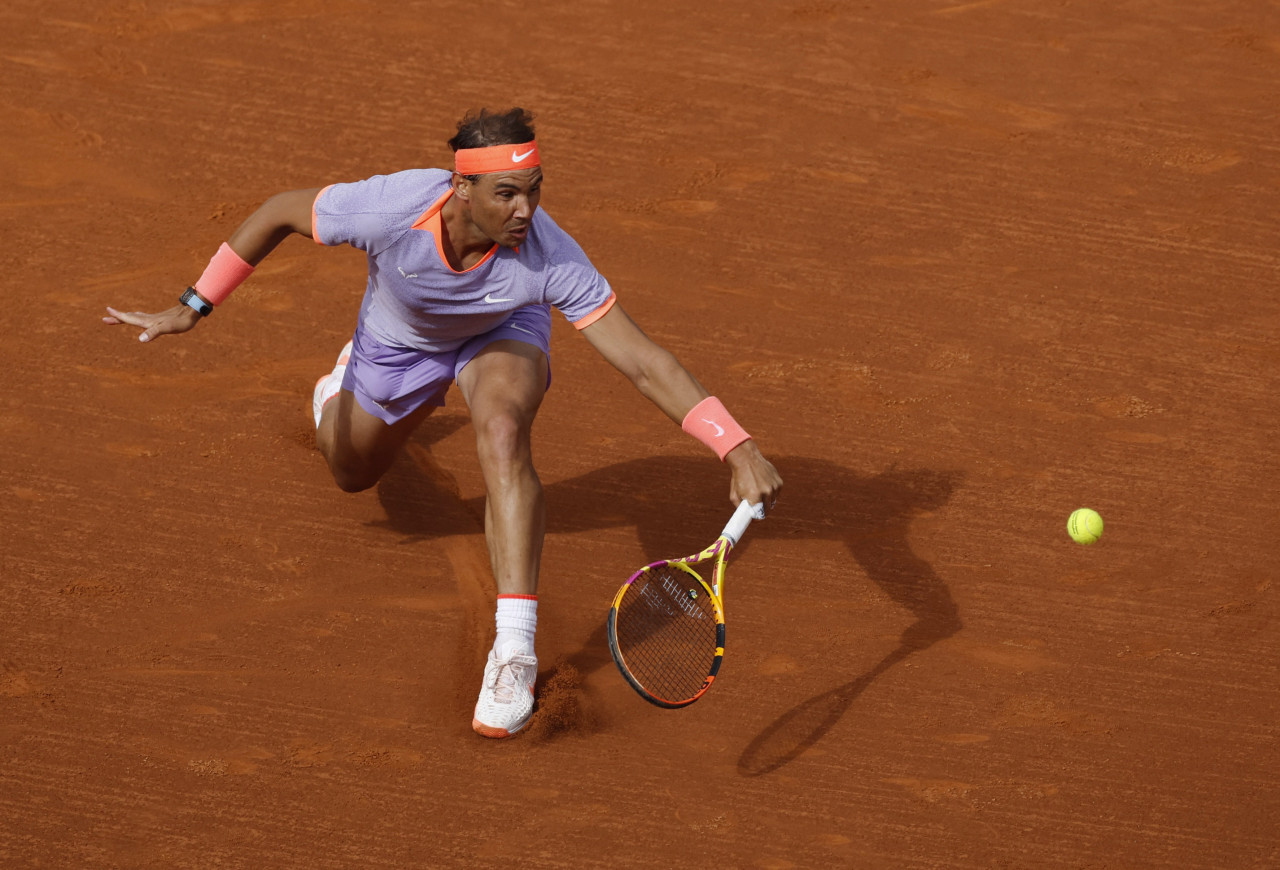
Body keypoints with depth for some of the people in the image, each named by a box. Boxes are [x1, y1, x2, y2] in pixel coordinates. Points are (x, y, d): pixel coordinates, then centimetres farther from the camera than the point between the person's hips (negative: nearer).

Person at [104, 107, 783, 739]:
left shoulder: (548, 255, -42)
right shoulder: (389, 208, -43)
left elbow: (641, 360, -40)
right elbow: (280, 212, -22)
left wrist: (738, 449, -49)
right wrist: (190, 309, -20)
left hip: (501, 332, -2)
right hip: (398, 341, 2)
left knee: (502, 435, -35)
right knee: (350, 474, 25)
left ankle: (514, 652, -33)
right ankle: (347, 378, 63)